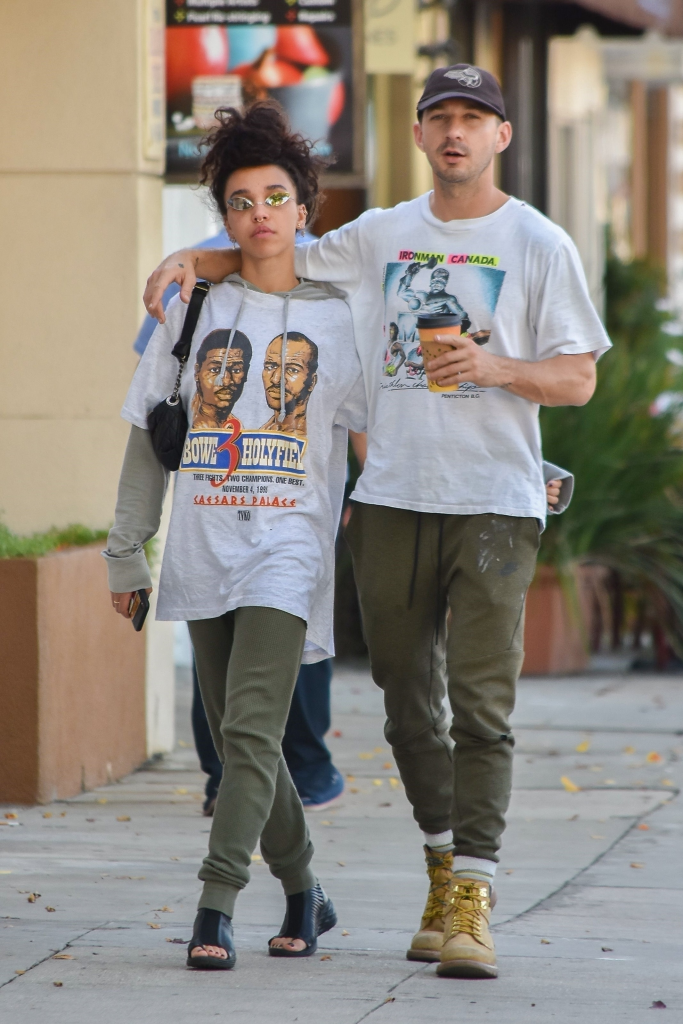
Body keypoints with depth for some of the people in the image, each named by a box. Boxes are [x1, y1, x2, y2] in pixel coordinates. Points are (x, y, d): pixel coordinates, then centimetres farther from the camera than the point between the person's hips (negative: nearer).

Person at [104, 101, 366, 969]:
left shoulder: (338, 317, 4)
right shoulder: (193, 310, 9)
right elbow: (148, 436, 12)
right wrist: (127, 551, 11)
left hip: (288, 548, -3)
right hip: (204, 547, 3)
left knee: (251, 727, -16)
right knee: (236, 736, 8)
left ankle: (215, 909, -20)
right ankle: (302, 895, 23)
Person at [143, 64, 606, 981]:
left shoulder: (539, 244, 1)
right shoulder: (379, 237, 12)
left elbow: (578, 379, 0)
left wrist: (495, 367, -18)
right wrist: (190, 260, 8)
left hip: (494, 502, -4)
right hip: (391, 499, 4)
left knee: (481, 706, -11)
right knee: (409, 704, 9)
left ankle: (471, 904, -14)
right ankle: (444, 870, 24)